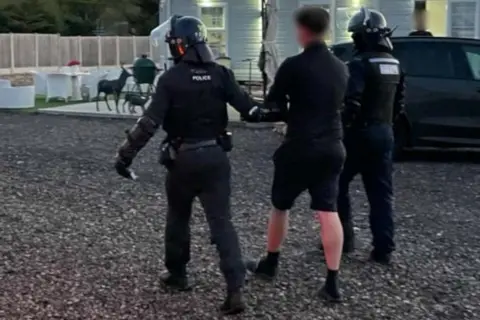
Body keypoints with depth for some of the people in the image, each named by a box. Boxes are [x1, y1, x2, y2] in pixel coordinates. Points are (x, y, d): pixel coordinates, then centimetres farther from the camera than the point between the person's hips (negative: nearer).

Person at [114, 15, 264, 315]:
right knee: (222, 222, 1)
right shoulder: (221, 74, -1)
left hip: (183, 159, -2)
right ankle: (235, 289, -8)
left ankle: (178, 274, 33)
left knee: (178, 218, 20)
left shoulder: (171, 78, -10)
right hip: (216, 157, 2)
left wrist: (126, 153, -11)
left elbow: (150, 122, -16)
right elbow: (249, 107, -4)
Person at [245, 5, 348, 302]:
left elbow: (272, 103, -2)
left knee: (281, 206, 15)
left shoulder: (294, 65, -12)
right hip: (332, 147, 5)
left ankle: (270, 264, 31)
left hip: (300, 147, -5)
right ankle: (333, 282, 1)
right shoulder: (341, 67, 7)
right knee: (329, 211, 4)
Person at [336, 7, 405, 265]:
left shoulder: (361, 63, -16)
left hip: (360, 134, -7)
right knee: (381, 193, 9)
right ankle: (383, 249, 8)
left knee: (338, 186, 10)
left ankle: (343, 239, 14)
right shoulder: (394, 65, 11)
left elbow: (351, 104, -23)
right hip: (384, 134, 7)